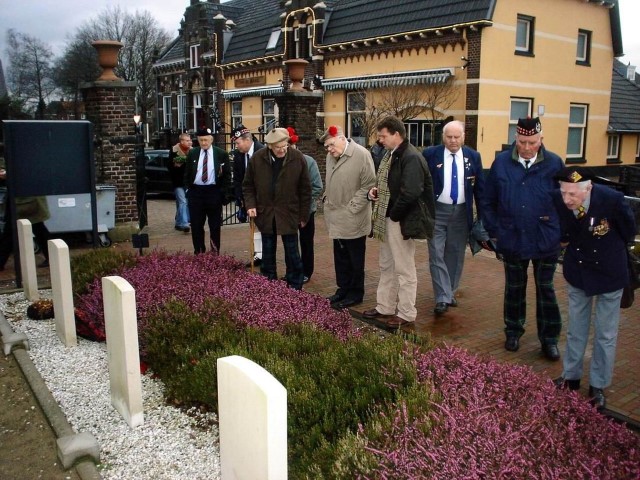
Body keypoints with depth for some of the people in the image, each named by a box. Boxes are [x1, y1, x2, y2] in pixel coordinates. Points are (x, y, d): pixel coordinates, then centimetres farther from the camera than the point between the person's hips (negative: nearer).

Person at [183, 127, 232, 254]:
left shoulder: (221, 154, -1)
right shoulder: (192, 153, 5)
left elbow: (227, 175, 1)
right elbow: (187, 173, 12)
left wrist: (225, 193, -5)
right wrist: (188, 189, 4)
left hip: (214, 192, -2)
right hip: (196, 192, 2)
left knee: (215, 225, 6)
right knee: (196, 225, 6)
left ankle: (215, 253, 16)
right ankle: (199, 253, 17)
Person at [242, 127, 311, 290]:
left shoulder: (297, 158, -8)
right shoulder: (257, 159, -5)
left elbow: (305, 189, -3)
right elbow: (248, 185, 6)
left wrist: (304, 215, -2)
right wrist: (250, 205, -8)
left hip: (289, 214, -2)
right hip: (265, 214, 2)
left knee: (292, 252, 4)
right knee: (268, 253, 12)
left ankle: (295, 287, 16)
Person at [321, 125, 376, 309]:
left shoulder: (361, 154, -13)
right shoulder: (331, 156, 9)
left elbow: (369, 185, -14)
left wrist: (352, 208, -15)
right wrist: (327, 200, 9)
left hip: (353, 219, -7)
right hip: (336, 217, 7)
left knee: (355, 259, 6)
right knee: (340, 257, 15)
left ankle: (355, 294, 18)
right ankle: (343, 289, 29)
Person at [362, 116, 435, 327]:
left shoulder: (411, 157, -19)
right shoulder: (391, 155, 11)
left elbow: (410, 193, -27)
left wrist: (393, 214, -16)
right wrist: (375, 191, 2)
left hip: (401, 221, -10)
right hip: (387, 218, 10)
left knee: (404, 269, 3)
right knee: (386, 266, 19)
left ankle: (406, 313, 16)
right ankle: (385, 308, 32)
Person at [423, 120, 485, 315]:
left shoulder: (473, 156, 2)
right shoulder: (430, 154, -5)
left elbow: (479, 187, 7)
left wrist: (482, 216, 6)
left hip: (461, 212, 2)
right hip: (437, 211, -2)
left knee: (455, 255, 11)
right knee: (437, 255, -5)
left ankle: (450, 293, 26)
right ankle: (443, 298, 0)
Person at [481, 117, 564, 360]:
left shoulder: (554, 163, -6)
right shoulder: (501, 162, -4)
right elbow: (488, 201, 3)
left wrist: (563, 233, -3)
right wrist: (494, 231, 1)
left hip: (546, 242, -1)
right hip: (512, 240, 1)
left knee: (545, 290, 11)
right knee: (514, 288, 15)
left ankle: (549, 338, 24)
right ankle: (513, 332, 33)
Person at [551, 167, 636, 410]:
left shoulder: (612, 199, -28)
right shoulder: (558, 199, -22)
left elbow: (629, 232, -6)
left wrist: (609, 251, 5)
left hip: (608, 273, -2)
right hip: (576, 271, 2)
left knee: (605, 334, 9)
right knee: (575, 328, 16)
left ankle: (598, 386, 24)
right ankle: (571, 377, 32)